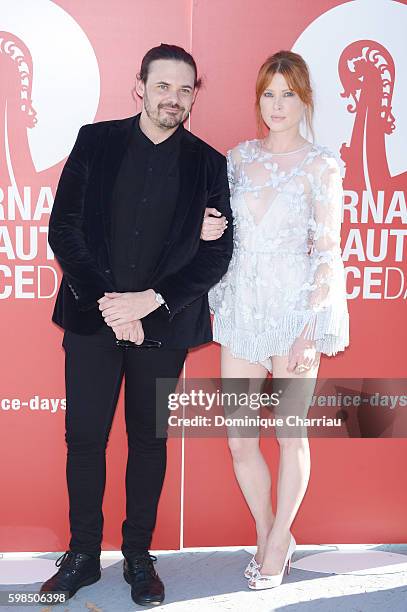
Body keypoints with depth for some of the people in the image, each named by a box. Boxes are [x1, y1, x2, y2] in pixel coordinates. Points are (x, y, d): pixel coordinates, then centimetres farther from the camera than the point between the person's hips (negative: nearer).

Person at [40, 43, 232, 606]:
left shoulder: (208, 164, 2)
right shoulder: (95, 141, 3)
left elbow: (216, 253, -3)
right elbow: (64, 228, -1)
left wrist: (148, 301, -14)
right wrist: (103, 300, -11)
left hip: (162, 324, 0)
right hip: (92, 316, 1)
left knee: (150, 439, 10)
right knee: (85, 438, 6)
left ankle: (139, 555, 27)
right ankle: (83, 554, 24)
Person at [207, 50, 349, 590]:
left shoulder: (320, 167, -4)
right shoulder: (239, 156, 9)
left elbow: (327, 252, -8)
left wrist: (309, 329, -15)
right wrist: (208, 230, -5)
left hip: (296, 306, -4)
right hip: (243, 304, 4)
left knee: (291, 433, 8)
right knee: (238, 438, 6)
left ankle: (278, 543, 29)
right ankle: (267, 536, 30)